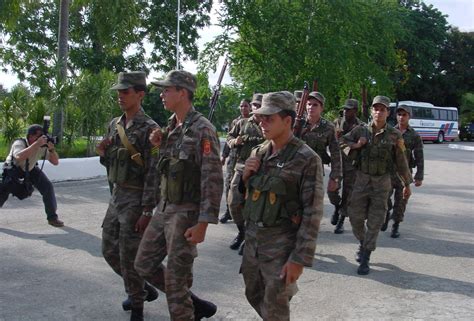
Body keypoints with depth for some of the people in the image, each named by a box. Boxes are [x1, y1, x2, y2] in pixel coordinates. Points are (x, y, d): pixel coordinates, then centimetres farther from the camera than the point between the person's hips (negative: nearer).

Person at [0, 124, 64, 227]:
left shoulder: (42, 146, -20)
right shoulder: (19, 143, -32)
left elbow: (55, 162, -20)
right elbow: (19, 157, -55)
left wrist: (51, 148, -38)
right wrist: (36, 144, -57)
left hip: (31, 169, 3)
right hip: (13, 169, -3)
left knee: (48, 187, -13)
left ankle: (52, 217, -3)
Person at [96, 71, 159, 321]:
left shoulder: (149, 129, -15)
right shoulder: (114, 124, 9)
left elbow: (153, 174, -18)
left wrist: (147, 211, -21)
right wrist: (103, 153, -4)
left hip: (136, 199, -8)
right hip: (116, 195, 8)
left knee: (130, 256, 0)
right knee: (110, 251, 15)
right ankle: (141, 289, 34)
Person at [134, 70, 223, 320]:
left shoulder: (202, 130, -16)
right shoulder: (171, 126, 10)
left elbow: (213, 180, -20)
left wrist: (203, 223, -23)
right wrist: (160, 145, 1)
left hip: (185, 212, -9)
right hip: (163, 208, 9)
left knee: (175, 279, -2)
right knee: (144, 264, 15)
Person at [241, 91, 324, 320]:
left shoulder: (307, 159, -14)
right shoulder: (257, 152, 5)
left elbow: (312, 213, -16)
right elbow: (244, 194, 15)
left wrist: (300, 259, -19)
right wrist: (245, 175, -6)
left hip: (282, 244, -6)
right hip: (252, 238, 6)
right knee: (254, 295, 20)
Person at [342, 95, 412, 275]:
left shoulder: (394, 135, -2)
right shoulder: (361, 131, 0)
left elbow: (401, 162, 4)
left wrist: (407, 184, 8)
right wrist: (355, 145, -10)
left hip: (382, 183, -1)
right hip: (361, 181, 1)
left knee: (375, 222, 0)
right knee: (355, 218, 6)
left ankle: (365, 259, 8)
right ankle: (363, 244, 34)